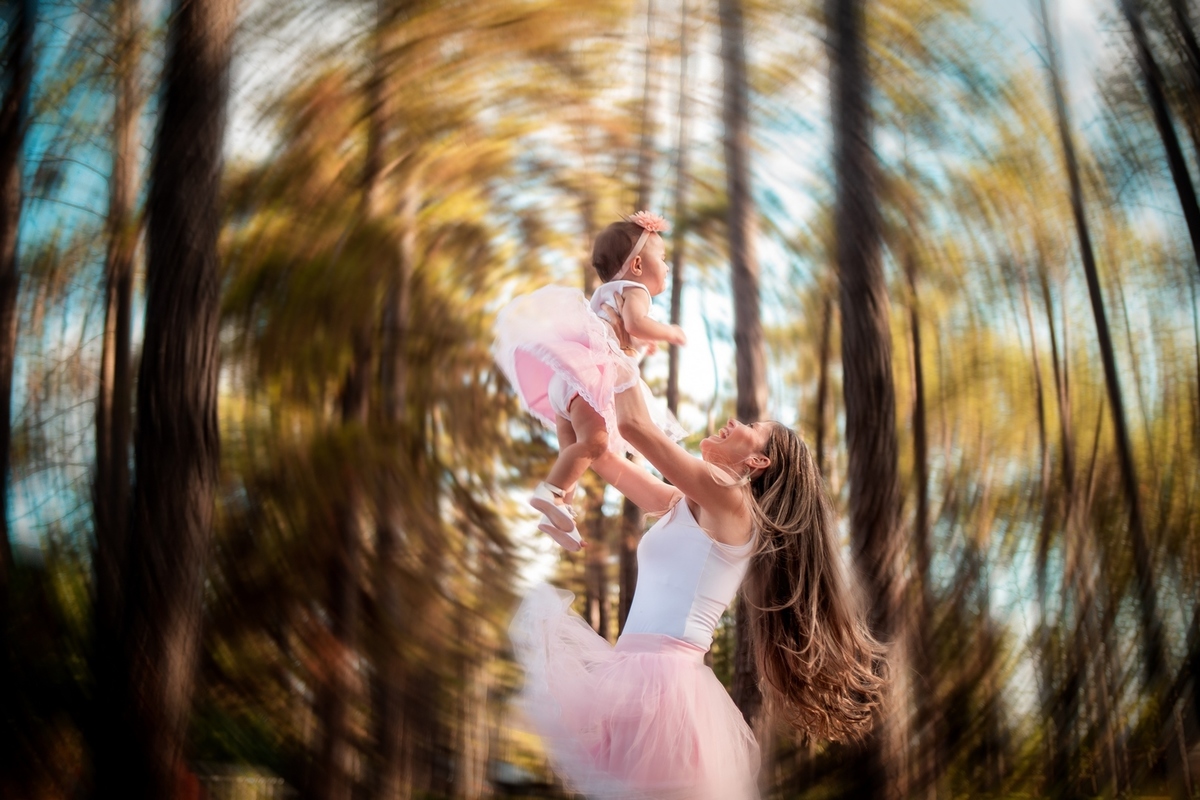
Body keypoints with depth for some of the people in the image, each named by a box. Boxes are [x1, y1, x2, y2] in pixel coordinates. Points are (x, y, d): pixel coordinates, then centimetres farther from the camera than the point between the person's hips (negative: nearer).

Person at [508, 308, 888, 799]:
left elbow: (633, 424, -13)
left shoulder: (729, 499, -6)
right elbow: (608, 461, 23)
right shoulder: (682, 505, 18)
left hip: (660, 677, -8)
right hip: (632, 671, 8)